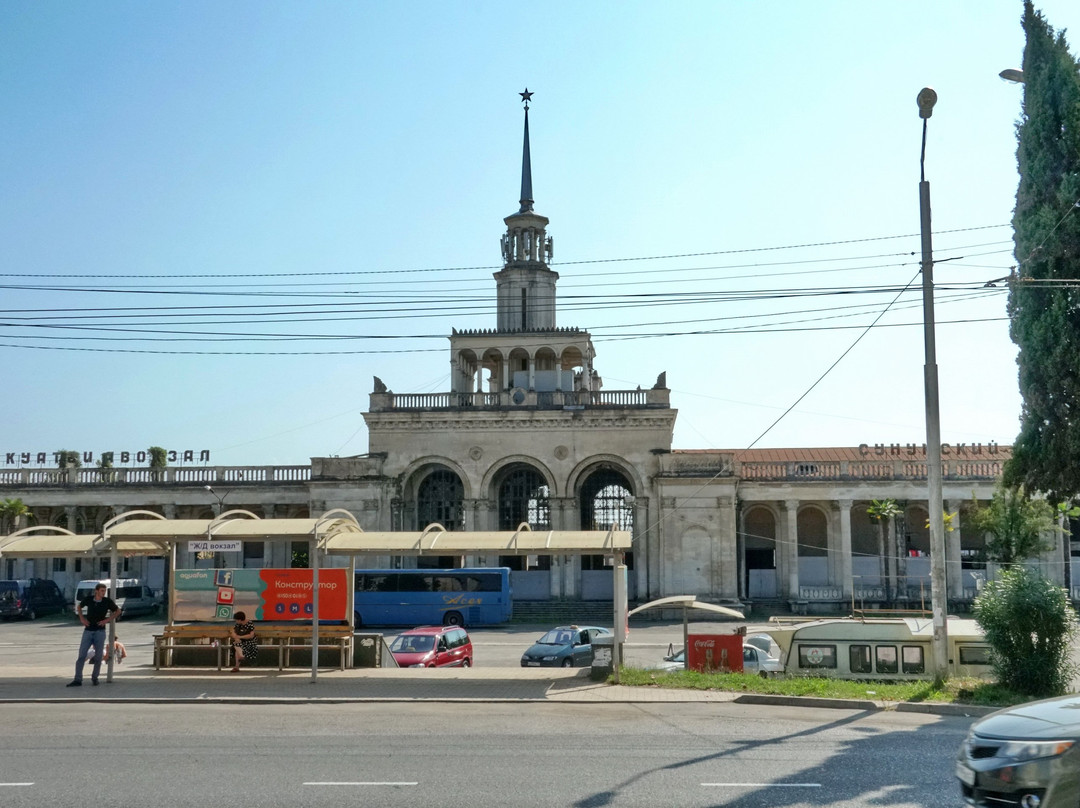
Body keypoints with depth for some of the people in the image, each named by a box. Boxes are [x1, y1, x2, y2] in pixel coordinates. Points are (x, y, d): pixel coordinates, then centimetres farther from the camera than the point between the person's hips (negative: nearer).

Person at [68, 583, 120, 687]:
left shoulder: (107, 601, -6)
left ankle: (95, 677, 21)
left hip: (100, 631, -1)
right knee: (81, 655, -2)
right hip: (88, 630, 1)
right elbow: (79, 606, 17)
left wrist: (107, 620, -5)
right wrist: (82, 618, 4)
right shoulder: (88, 599, -3)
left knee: (98, 656, 4)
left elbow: (118, 611, 7)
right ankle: (77, 680, 1)